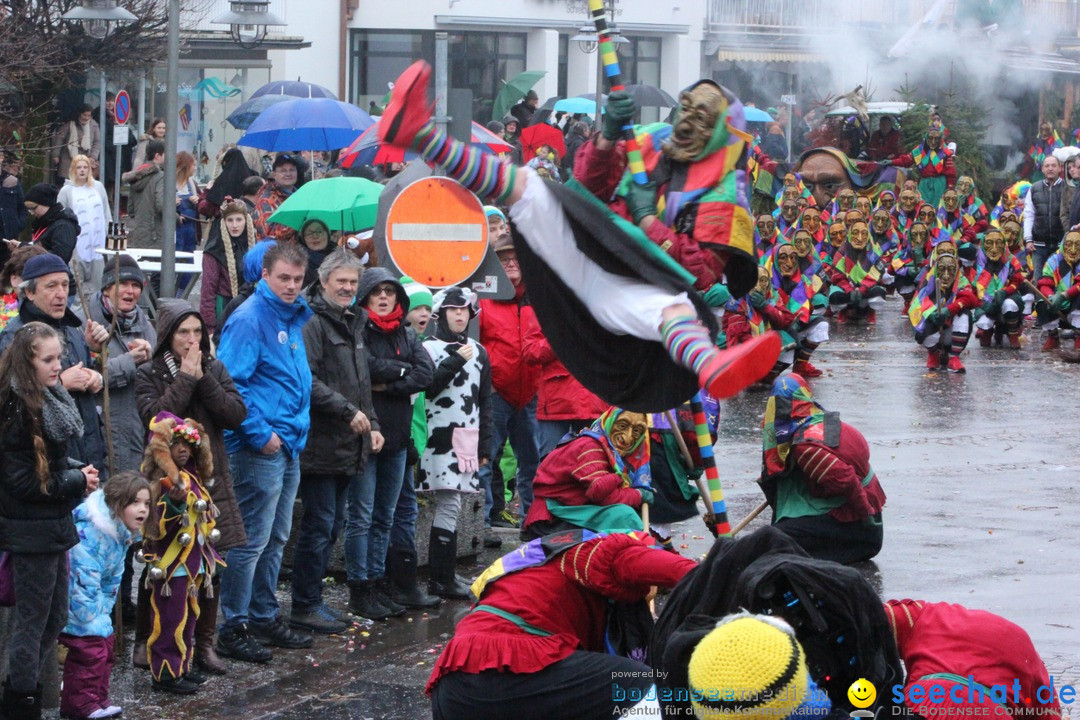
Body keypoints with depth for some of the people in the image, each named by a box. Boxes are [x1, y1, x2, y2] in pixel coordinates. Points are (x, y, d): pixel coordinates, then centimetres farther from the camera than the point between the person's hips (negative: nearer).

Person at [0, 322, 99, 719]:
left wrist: (77, 470, 2)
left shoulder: (50, 401, 8)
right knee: (33, 622, 1)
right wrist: (77, 482, -15)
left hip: (53, 526, 9)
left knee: (55, 619, 16)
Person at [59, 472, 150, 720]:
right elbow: (84, 583, -28)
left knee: (105, 643, 10)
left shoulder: (122, 535, 4)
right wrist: (93, 622, -23)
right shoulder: (89, 532, -28)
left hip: (92, 606, 9)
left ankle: (97, 699, 21)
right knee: (90, 648, -12)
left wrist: (103, 616, 9)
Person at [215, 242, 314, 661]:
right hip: (260, 449, -9)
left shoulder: (294, 318, 14)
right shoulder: (250, 319, -13)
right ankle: (233, 629, -2)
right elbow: (231, 382, -21)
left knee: (275, 539, 16)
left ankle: (264, 617, 25)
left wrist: (297, 431, 16)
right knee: (252, 540, -7)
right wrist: (260, 433, -19)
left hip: (288, 446, 9)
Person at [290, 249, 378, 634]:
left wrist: (371, 424, 15)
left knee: (332, 525, 13)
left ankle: (312, 599, 21)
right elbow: (306, 381, -21)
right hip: (320, 444, -9)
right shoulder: (312, 323, -11)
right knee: (319, 525, -7)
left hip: (347, 445, 9)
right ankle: (304, 606, 0)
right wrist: (348, 411, -18)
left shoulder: (353, 324, 19)